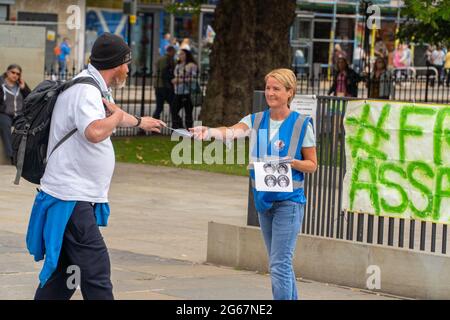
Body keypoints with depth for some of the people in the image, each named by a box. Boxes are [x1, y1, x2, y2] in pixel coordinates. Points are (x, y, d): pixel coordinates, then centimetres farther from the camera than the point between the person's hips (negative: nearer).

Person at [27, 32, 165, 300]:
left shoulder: (93, 89, 17)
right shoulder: (86, 91, -16)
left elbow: (106, 114, 40)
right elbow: (95, 132, -35)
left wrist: (139, 122, 57)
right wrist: (117, 115, -15)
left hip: (71, 199, 11)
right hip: (72, 199, -11)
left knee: (61, 276, 13)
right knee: (96, 273, -15)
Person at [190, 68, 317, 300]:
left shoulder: (302, 124, -6)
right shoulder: (256, 120, 4)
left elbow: (312, 165, 0)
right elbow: (232, 132, -16)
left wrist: (290, 162, -19)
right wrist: (209, 131, -36)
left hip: (288, 201, -6)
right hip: (263, 199, 6)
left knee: (280, 264, -12)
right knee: (280, 263, 15)